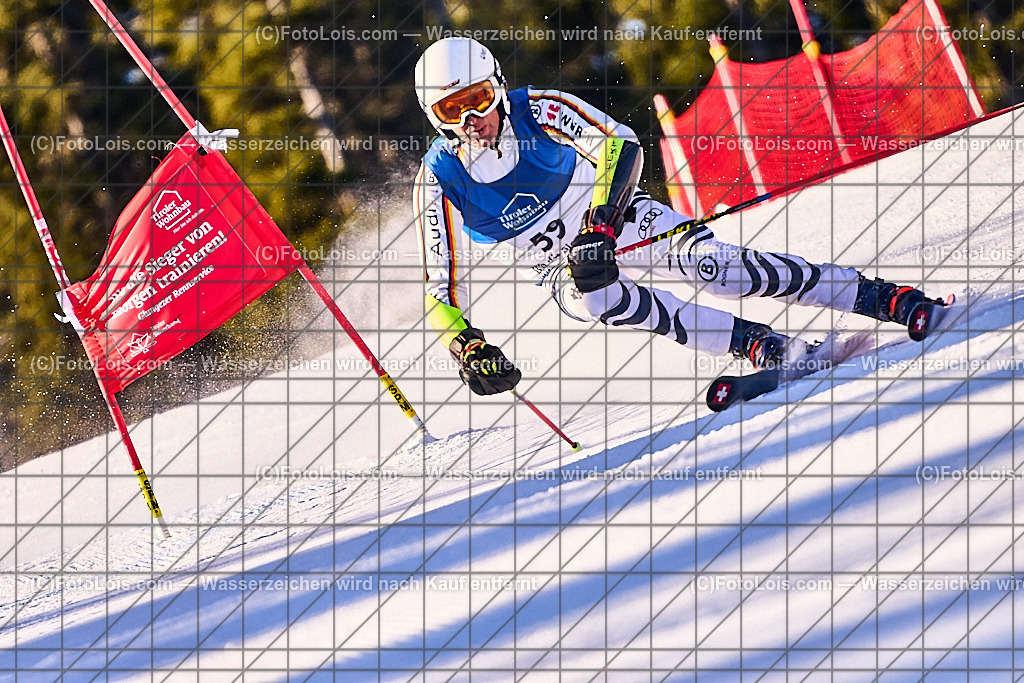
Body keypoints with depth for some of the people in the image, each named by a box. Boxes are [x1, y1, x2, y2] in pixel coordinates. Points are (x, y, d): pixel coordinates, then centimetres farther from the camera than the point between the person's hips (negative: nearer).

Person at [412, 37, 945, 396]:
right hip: (560, 267, 1)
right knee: (595, 298, -34)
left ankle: (877, 297, -20)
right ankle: (754, 344, -30)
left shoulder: (537, 110, -20)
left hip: (614, 220, -1)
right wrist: (467, 350, -33)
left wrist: (600, 225, -44)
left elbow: (621, 145, -30)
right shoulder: (439, 180, -17)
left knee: (706, 262, -24)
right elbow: (441, 293, -14)